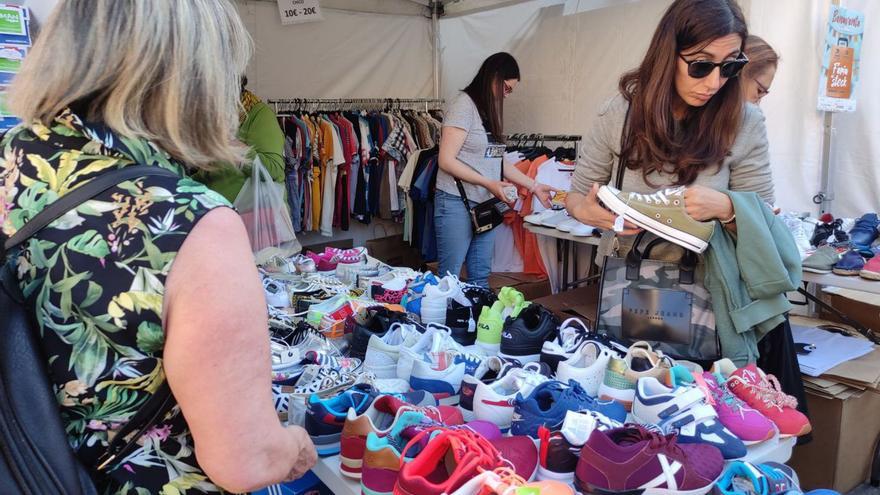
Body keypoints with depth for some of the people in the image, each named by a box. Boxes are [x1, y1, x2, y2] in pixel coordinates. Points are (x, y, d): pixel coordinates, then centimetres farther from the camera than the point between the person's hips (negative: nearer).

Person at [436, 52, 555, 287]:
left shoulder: (491, 110, 14)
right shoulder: (463, 105, -10)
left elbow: (497, 160, 15)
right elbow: (446, 160, -15)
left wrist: (534, 186, 12)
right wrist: (488, 183, -17)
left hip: (486, 204, 8)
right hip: (456, 203, -8)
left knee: (480, 277, 12)